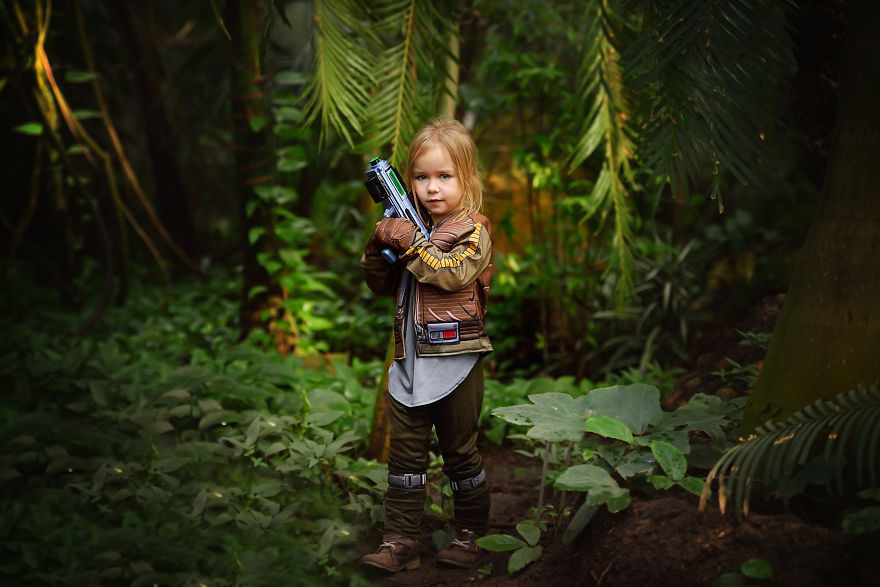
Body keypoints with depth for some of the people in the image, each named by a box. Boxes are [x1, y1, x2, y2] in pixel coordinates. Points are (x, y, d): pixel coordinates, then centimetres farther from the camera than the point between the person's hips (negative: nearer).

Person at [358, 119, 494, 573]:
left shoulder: (474, 230, -6)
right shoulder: (412, 227, 12)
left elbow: (452, 273, -23)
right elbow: (382, 286, 14)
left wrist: (408, 241, -23)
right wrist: (377, 247, -4)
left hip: (454, 362, -6)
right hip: (410, 361, 6)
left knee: (460, 454, 7)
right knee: (405, 455, 6)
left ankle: (471, 535, 22)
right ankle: (399, 543, 11)